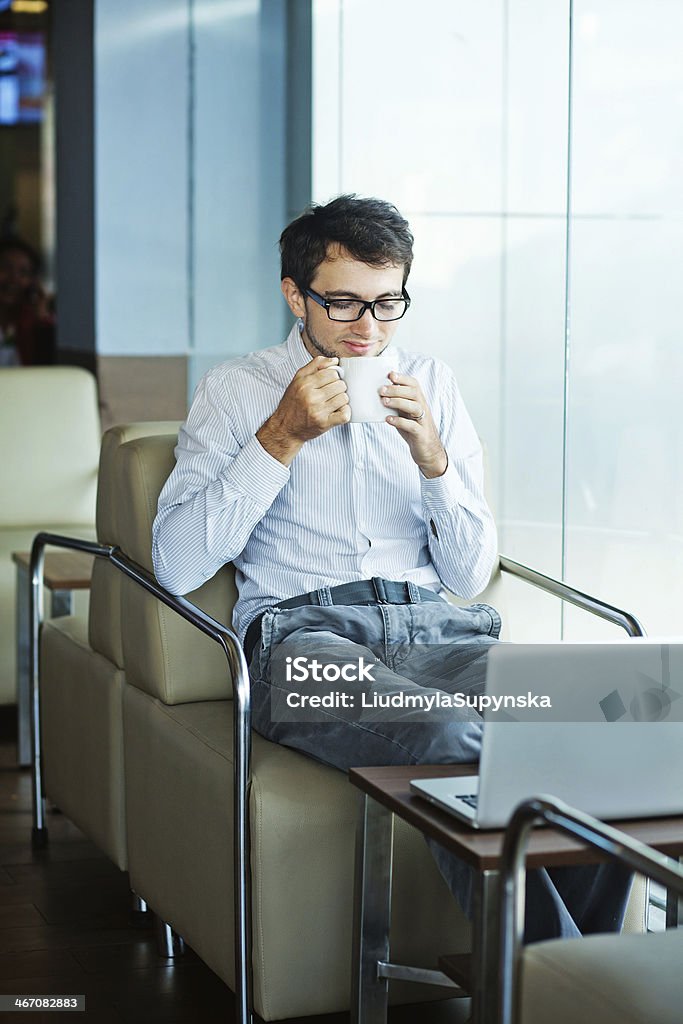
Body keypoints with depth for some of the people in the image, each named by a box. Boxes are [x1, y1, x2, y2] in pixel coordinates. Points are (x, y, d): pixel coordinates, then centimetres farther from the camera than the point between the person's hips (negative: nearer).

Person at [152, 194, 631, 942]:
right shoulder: (235, 391, 12)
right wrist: (283, 437, -5)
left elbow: (471, 575, 15)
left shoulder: (432, 385, 19)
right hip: (305, 633, -3)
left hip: (434, 626, 3)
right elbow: (176, 566, -1)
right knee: (456, 742, -37)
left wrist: (431, 457, -2)